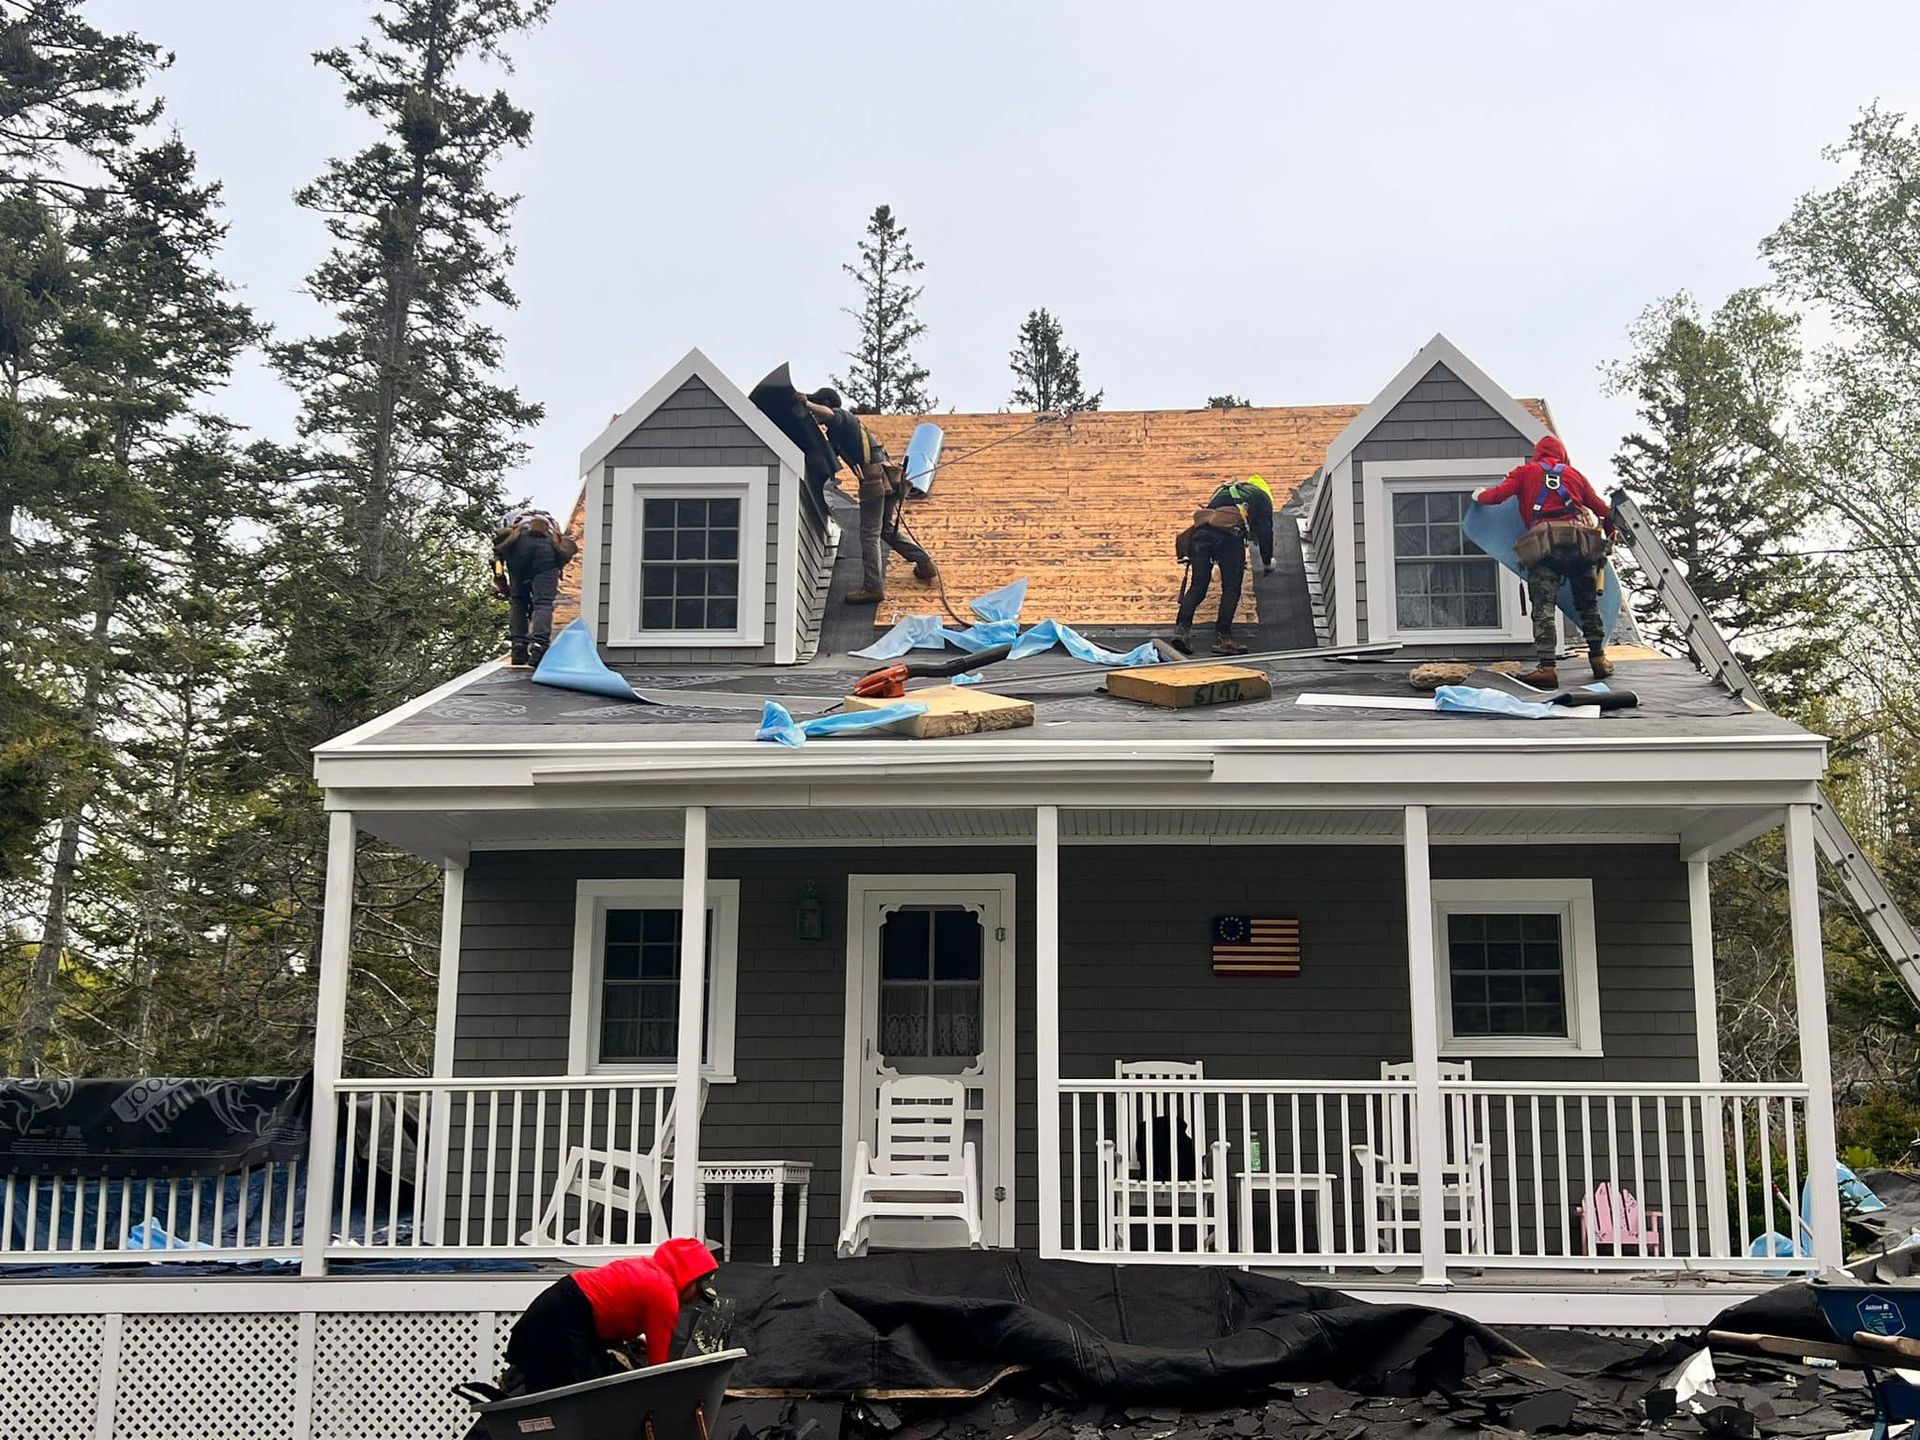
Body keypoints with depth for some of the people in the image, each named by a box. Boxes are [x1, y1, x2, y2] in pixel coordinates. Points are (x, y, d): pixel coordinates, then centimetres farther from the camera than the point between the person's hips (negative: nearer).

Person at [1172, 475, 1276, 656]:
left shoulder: (1222, 490, 42)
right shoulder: (1261, 496, 28)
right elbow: (1265, 531, 19)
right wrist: (1268, 561, 32)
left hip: (1201, 531, 4)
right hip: (1229, 533, -4)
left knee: (1196, 586, 2)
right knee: (1231, 589, 0)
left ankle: (1182, 628, -14)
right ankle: (1222, 636, -9)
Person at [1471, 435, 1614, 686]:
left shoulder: (1525, 472, 18)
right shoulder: (1574, 474, 25)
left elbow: (1498, 494, 7)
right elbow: (1602, 509, 24)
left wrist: (1480, 495, 29)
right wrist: (1610, 532, 43)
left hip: (1545, 540, -3)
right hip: (1581, 540, 3)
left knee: (1544, 607, -9)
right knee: (1588, 604, 15)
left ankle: (1547, 666, -19)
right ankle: (1598, 659, 15)